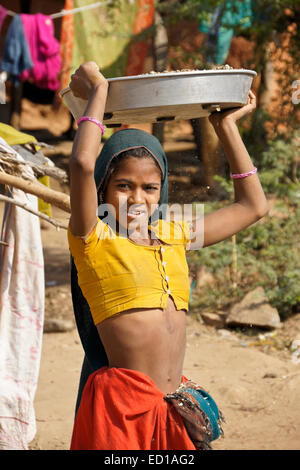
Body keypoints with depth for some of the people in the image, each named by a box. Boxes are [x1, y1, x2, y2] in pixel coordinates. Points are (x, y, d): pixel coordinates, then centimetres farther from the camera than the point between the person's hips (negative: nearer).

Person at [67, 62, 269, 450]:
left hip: (175, 405, 6)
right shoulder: (94, 239, -2)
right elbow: (82, 163, -20)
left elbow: (252, 206, 26)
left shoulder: (173, 236, 16)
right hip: (122, 400, -6)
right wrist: (97, 90, -6)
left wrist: (226, 126, 26)